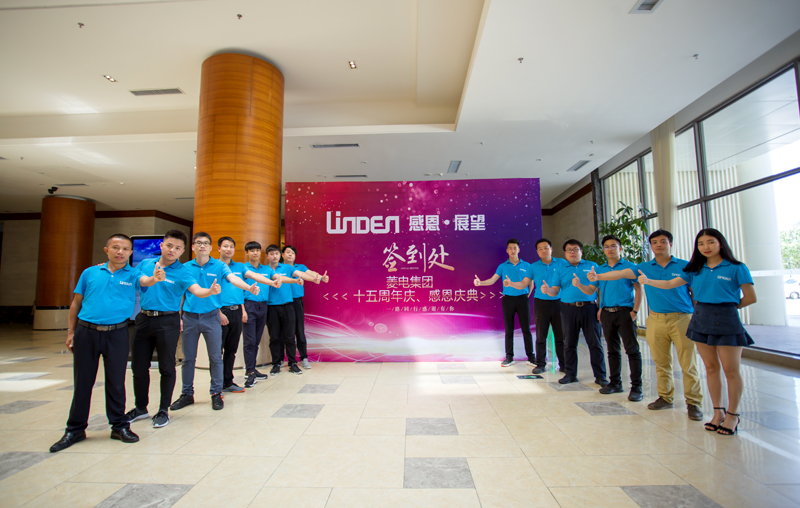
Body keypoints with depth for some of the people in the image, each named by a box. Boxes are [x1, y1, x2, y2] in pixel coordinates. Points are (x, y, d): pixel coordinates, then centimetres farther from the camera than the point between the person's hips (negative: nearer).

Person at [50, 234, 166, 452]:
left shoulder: (132, 274, 0)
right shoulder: (90, 273, 6)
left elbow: (146, 281, -23)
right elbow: (76, 303, 11)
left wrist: (156, 278, -47)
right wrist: (71, 331, 7)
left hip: (117, 334, -1)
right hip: (86, 332, 2)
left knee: (116, 381, 6)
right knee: (82, 381, 10)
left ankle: (119, 425, 20)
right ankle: (75, 429, 25)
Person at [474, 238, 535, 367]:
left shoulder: (526, 266, 6)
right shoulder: (502, 266, 6)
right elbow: (492, 280, -5)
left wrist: (527, 295, 4)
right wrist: (480, 282, -21)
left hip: (522, 299, 0)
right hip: (508, 299, 0)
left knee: (526, 329, 1)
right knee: (509, 330, 5)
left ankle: (531, 357, 11)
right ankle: (509, 357, 11)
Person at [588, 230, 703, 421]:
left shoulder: (685, 266, 3)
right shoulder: (645, 267, 8)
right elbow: (621, 273, -1)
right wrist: (598, 276, -14)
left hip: (682, 319, -2)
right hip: (656, 319, 2)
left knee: (688, 364, 0)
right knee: (661, 363, 10)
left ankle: (693, 403, 12)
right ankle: (665, 397, 23)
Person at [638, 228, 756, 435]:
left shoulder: (736, 268, -4)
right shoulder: (695, 270, 8)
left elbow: (750, 298, -2)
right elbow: (671, 284, 6)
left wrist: (728, 307, 5)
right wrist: (647, 281, -1)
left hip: (726, 320, -4)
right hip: (701, 319, 4)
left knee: (731, 370, 2)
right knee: (711, 368, 10)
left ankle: (732, 414, 18)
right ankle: (718, 411, 22)